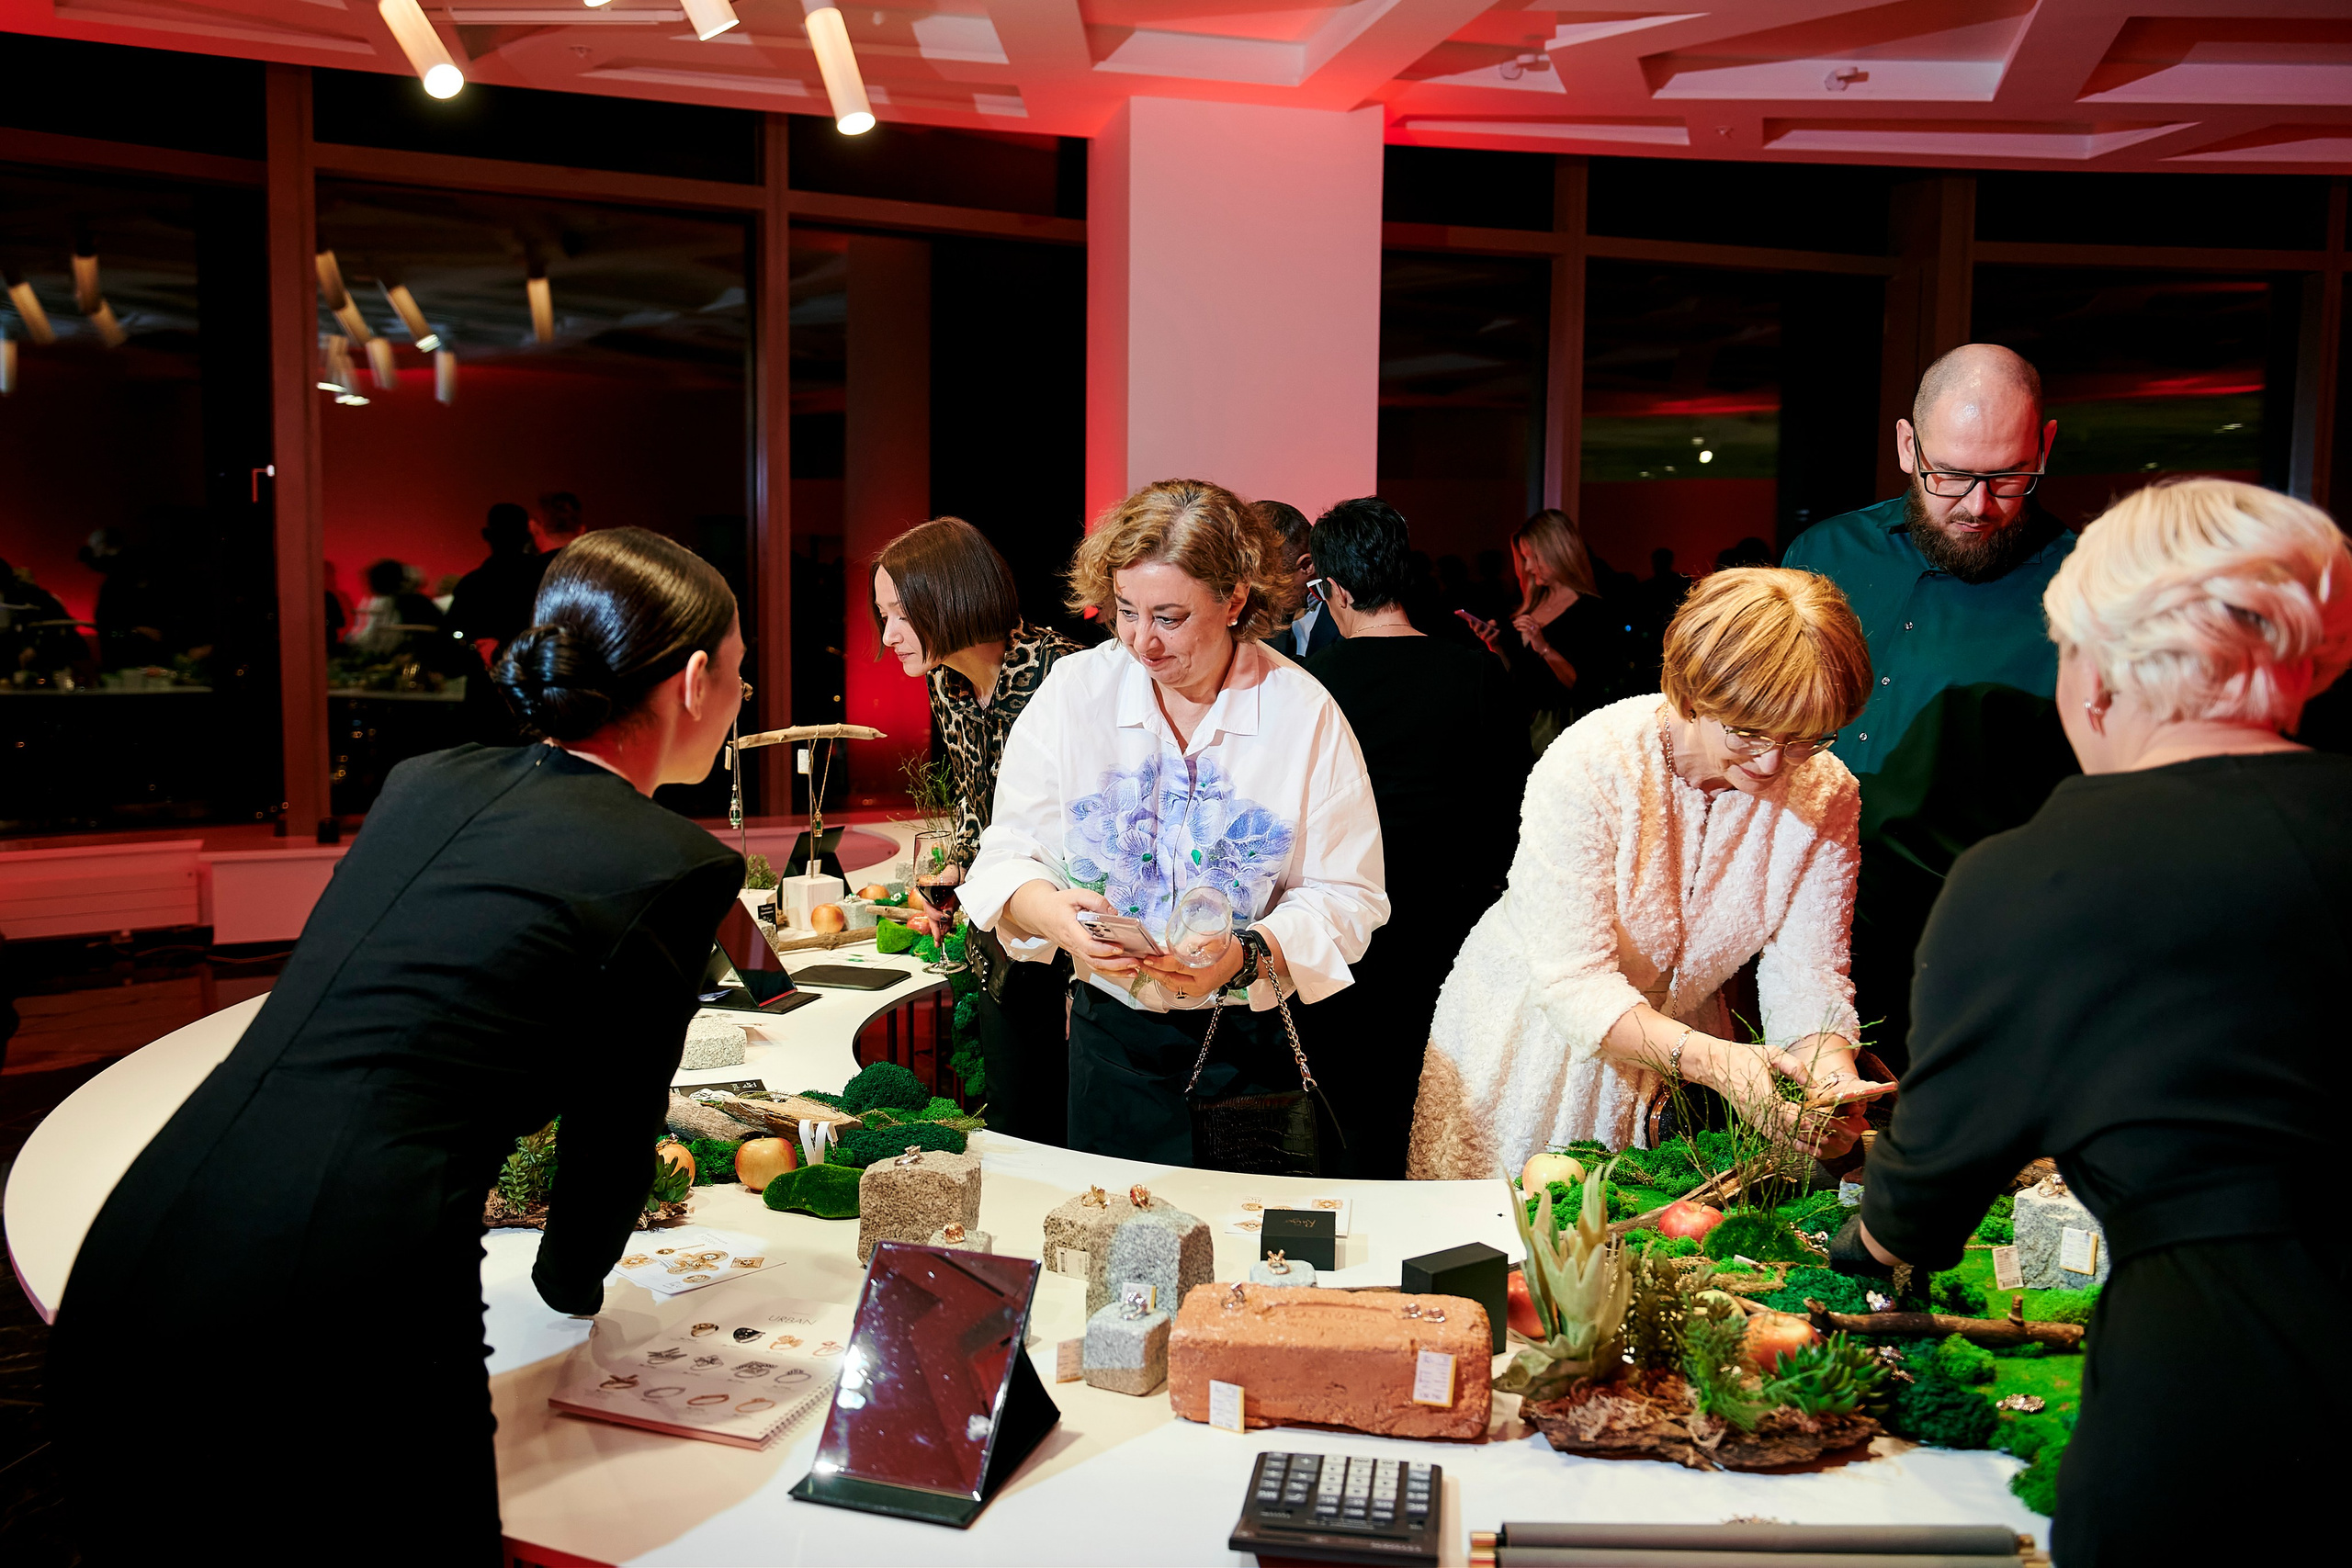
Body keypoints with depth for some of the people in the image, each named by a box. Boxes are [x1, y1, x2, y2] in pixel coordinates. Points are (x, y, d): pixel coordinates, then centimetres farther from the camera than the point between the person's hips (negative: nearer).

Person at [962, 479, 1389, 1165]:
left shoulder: (1306, 712, -9)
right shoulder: (1072, 690, -3)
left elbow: (1346, 898, -9)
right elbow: (1007, 856, -2)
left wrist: (1248, 955, -26)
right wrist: (1049, 911, -24)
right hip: (1114, 1038, 2)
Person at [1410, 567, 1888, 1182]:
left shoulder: (1827, 793, -14)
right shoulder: (1588, 768, -29)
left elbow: (1806, 970, -13)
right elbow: (1575, 982, -31)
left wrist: (1829, 1067, -35)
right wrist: (1712, 1060, -45)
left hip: (1679, 1053, 4)